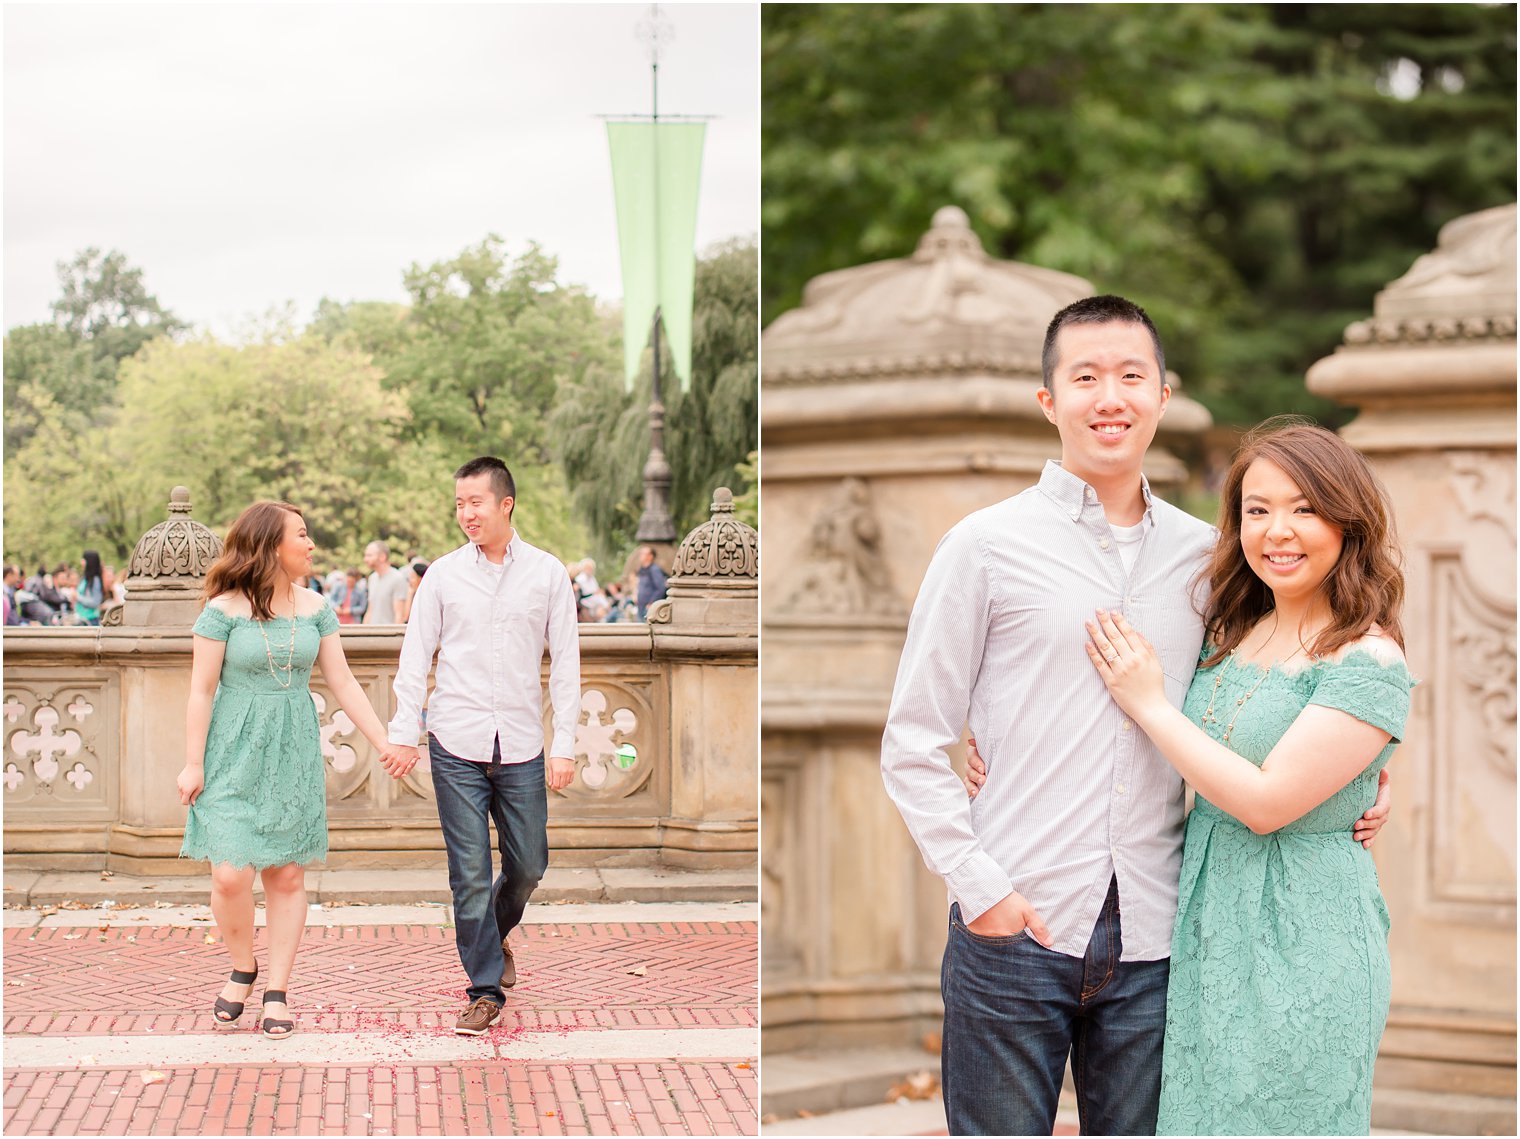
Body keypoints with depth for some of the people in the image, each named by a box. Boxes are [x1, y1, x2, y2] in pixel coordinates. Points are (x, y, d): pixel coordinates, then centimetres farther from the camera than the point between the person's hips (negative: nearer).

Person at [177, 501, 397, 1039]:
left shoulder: (314, 608, 5)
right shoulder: (223, 610, -7)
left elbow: (342, 683, 7)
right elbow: (201, 691, -5)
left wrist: (386, 743, 2)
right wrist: (192, 764, -7)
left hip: (294, 754, 4)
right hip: (234, 755, -3)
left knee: (287, 876, 3)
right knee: (231, 875, -10)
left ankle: (277, 992, 11)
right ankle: (243, 970, 16)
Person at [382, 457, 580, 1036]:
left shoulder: (548, 573, 3)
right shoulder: (443, 574, 3)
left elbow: (565, 662, 4)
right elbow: (415, 656, 6)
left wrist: (564, 744, -1)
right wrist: (404, 733, -1)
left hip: (522, 748, 1)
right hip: (456, 748, -1)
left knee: (528, 865, 8)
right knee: (470, 873, -2)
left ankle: (494, 936, 38)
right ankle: (486, 989, 7)